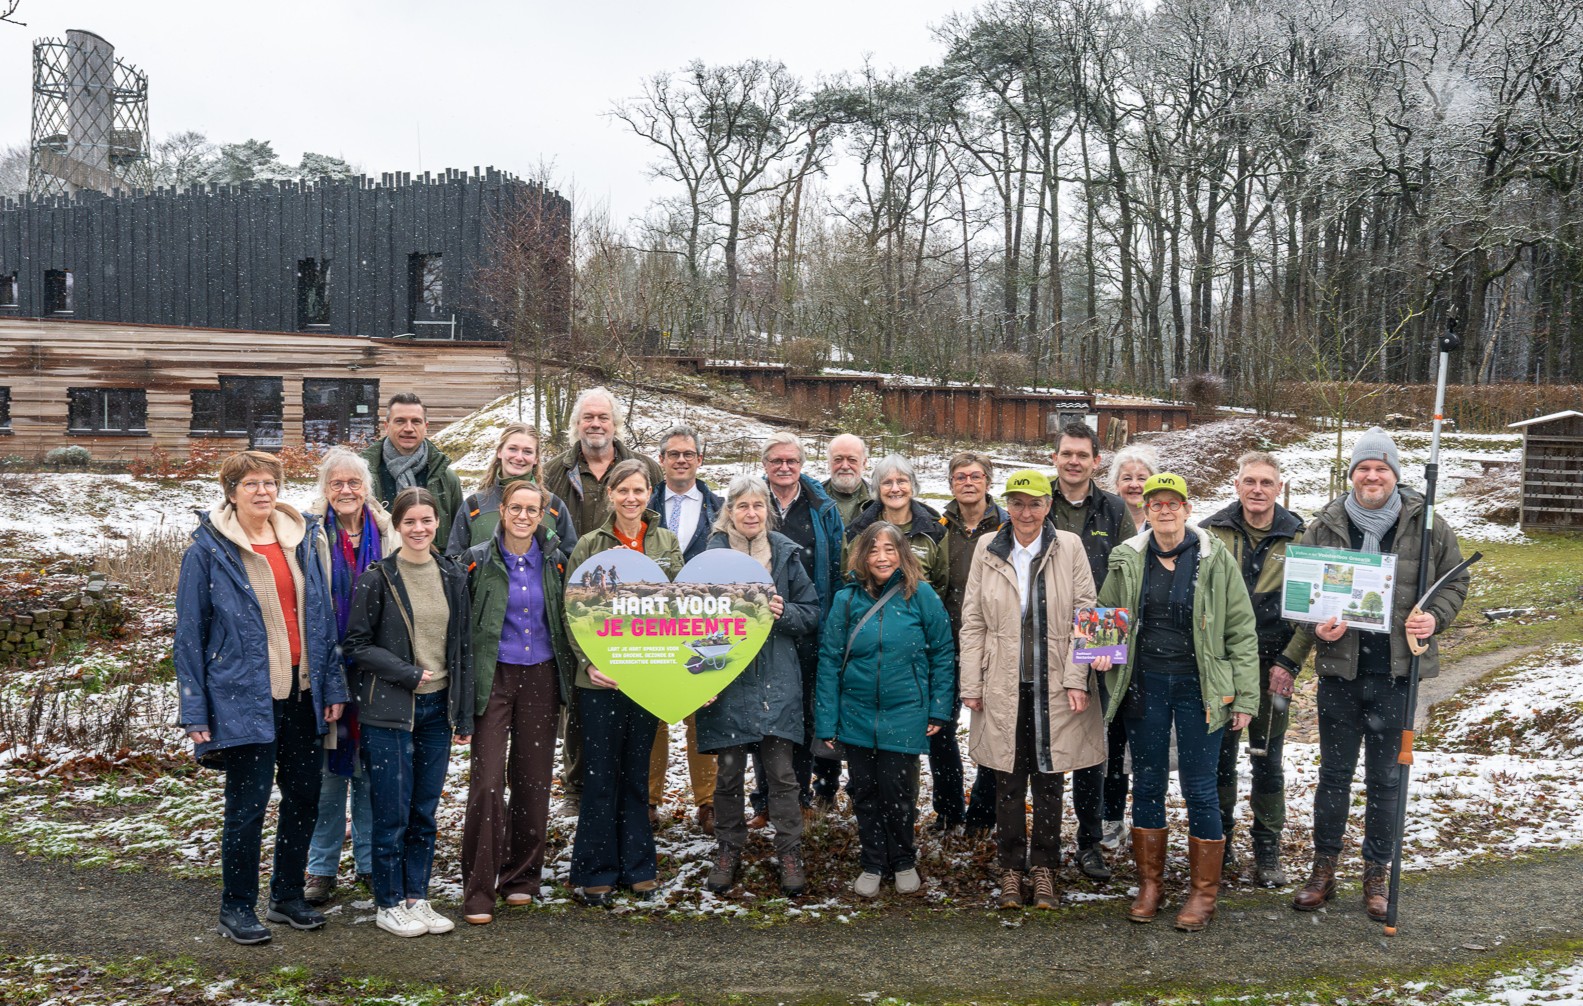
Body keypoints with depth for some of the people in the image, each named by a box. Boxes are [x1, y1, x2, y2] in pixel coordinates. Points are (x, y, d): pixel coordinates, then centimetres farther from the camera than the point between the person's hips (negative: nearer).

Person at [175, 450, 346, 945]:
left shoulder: (303, 540, 7)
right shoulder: (208, 550, -5)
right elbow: (189, 634, -4)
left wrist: (333, 684, 5)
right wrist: (195, 712, -8)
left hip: (301, 693, 5)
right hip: (243, 696, -5)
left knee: (304, 796, 11)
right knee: (248, 804, 0)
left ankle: (287, 895, 28)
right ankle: (237, 908, 18)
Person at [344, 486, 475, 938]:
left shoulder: (454, 577, 7)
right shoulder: (377, 579, -6)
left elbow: (463, 649, 10)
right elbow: (357, 646, -6)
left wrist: (464, 715, 8)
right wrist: (409, 674, -12)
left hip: (437, 709, 4)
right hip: (389, 711, -4)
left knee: (425, 811, 10)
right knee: (392, 812, 1)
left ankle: (416, 897, 22)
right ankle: (389, 904, 16)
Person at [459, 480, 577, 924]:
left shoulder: (553, 560, 6)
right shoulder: (479, 561, -2)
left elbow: (568, 616, 17)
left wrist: (570, 669, 8)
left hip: (541, 677, 3)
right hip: (494, 676, -3)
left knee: (533, 778, 8)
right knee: (487, 781, -8)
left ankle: (522, 877, 23)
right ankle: (479, 891, 0)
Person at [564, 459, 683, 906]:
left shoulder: (667, 543, 6)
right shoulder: (589, 545, -1)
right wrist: (587, 662, -13)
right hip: (601, 679, -2)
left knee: (637, 773, 12)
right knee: (601, 776, 4)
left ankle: (637, 865, 24)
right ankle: (596, 871, 15)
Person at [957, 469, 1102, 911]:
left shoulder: (1069, 547, 0)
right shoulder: (987, 550, 4)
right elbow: (973, 621, 5)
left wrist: (1076, 679, -8)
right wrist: (971, 684, 1)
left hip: (1053, 687, -1)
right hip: (1003, 687, 1)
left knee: (1048, 780, 8)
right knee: (1008, 782, 7)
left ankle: (1043, 868, 22)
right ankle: (1011, 868, 21)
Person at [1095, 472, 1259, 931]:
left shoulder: (1215, 559, -4)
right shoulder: (1127, 559, 3)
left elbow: (1241, 630, -2)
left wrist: (1245, 697, -5)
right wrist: (1102, 651, -5)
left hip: (1198, 686, -2)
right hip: (1145, 685, 3)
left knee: (1198, 788, 2)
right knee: (1147, 783, 10)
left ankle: (1204, 890, 18)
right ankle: (1150, 883, 24)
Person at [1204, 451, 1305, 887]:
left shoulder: (1297, 538, -2)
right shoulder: (1212, 533, 0)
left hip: (1270, 666, 0)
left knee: (1267, 759, 7)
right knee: (1219, 755, 9)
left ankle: (1267, 850, 19)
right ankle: (1219, 845, 22)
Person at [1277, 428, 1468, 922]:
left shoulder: (1428, 526, -1)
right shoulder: (1324, 527, 0)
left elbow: (1454, 583, 9)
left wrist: (1434, 618, -10)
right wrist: (1316, 628, -13)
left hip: (1397, 674, -1)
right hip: (1339, 670, 1)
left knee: (1386, 778, 10)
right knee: (1334, 774, 11)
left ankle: (1378, 873, 25)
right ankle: (1324, 869, 24)